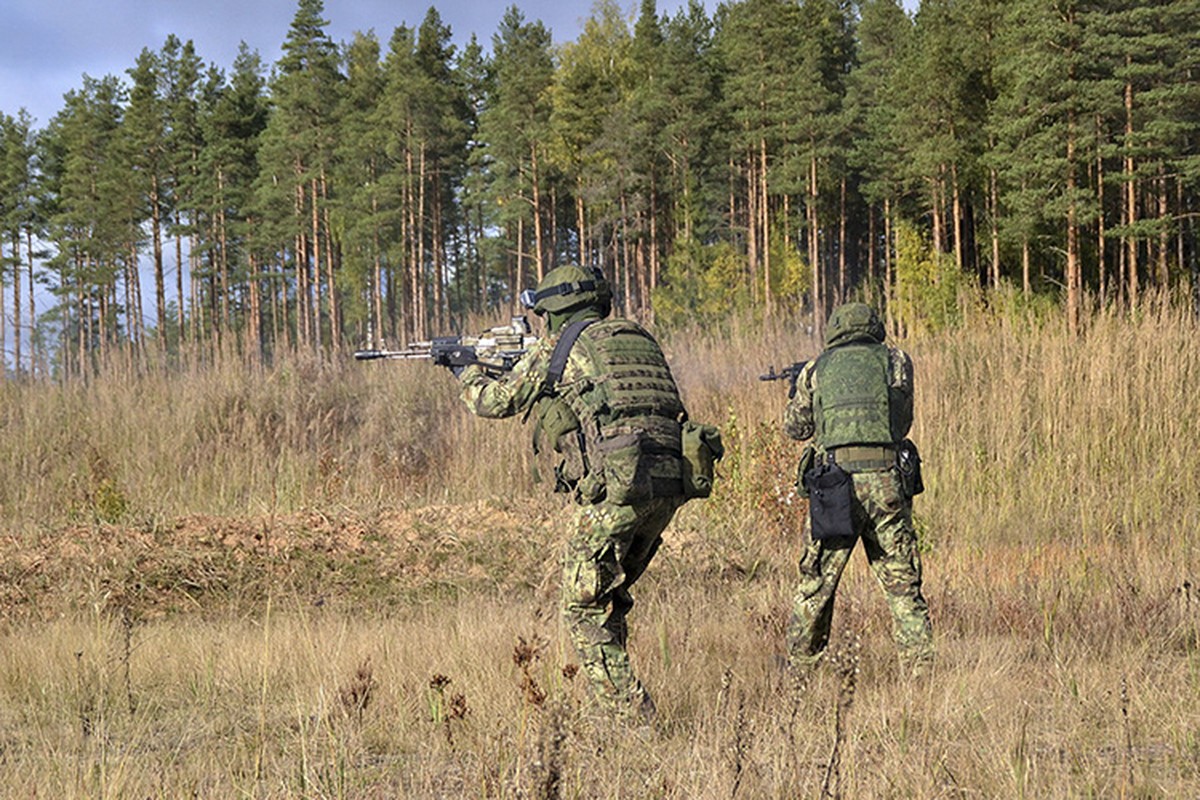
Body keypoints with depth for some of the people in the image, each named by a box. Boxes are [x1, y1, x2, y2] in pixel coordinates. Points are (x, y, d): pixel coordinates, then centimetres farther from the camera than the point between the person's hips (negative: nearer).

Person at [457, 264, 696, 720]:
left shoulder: (557, 349, 4)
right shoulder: (640, 340, 22)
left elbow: (497, 401, 16)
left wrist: (471, 377, 37)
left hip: (614, 486, -7)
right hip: (668, 487, 7)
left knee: (583, 609, 1)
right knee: (609, 599, 21)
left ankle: (631, 715, -8)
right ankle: (624, 701, 22)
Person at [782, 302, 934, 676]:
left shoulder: (816, 370, 10)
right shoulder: (896, 361, 10)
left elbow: (795, 427, 22)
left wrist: (797, 390, 41)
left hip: (834, 485, 0)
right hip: (887, 480, 0)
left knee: (816, 583, 12)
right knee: (903, 585, 5)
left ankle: (798, 670, 20)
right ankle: (921, 669, -2)